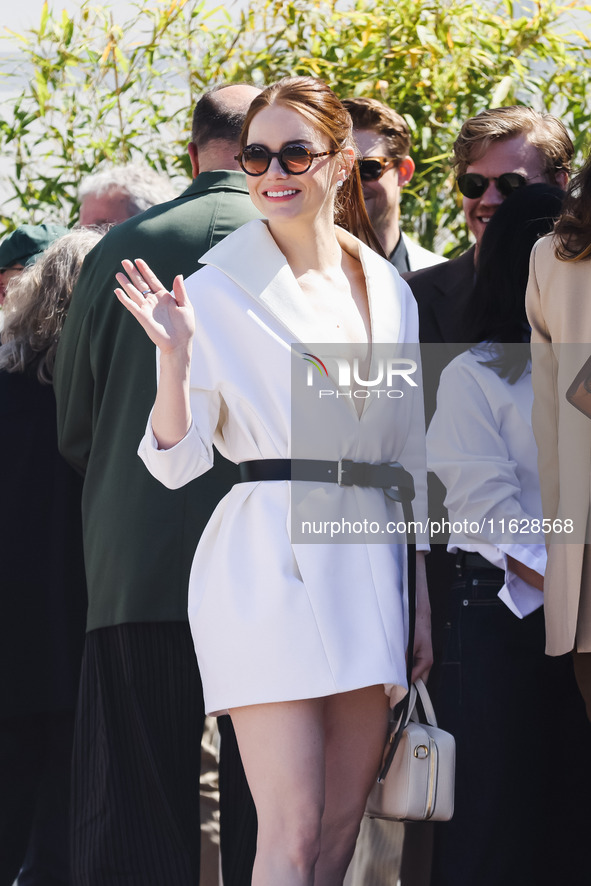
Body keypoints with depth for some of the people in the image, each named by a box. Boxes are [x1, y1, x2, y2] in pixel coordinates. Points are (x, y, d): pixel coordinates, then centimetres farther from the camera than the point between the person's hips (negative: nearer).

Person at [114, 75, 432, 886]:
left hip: (368, 566, 5)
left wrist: (424, 606, 13)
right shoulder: (217, 288, -1)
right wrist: (174, 355, -21)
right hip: (267, 563, -5)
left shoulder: (390, 293, 12)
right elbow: (176, 462, -5)